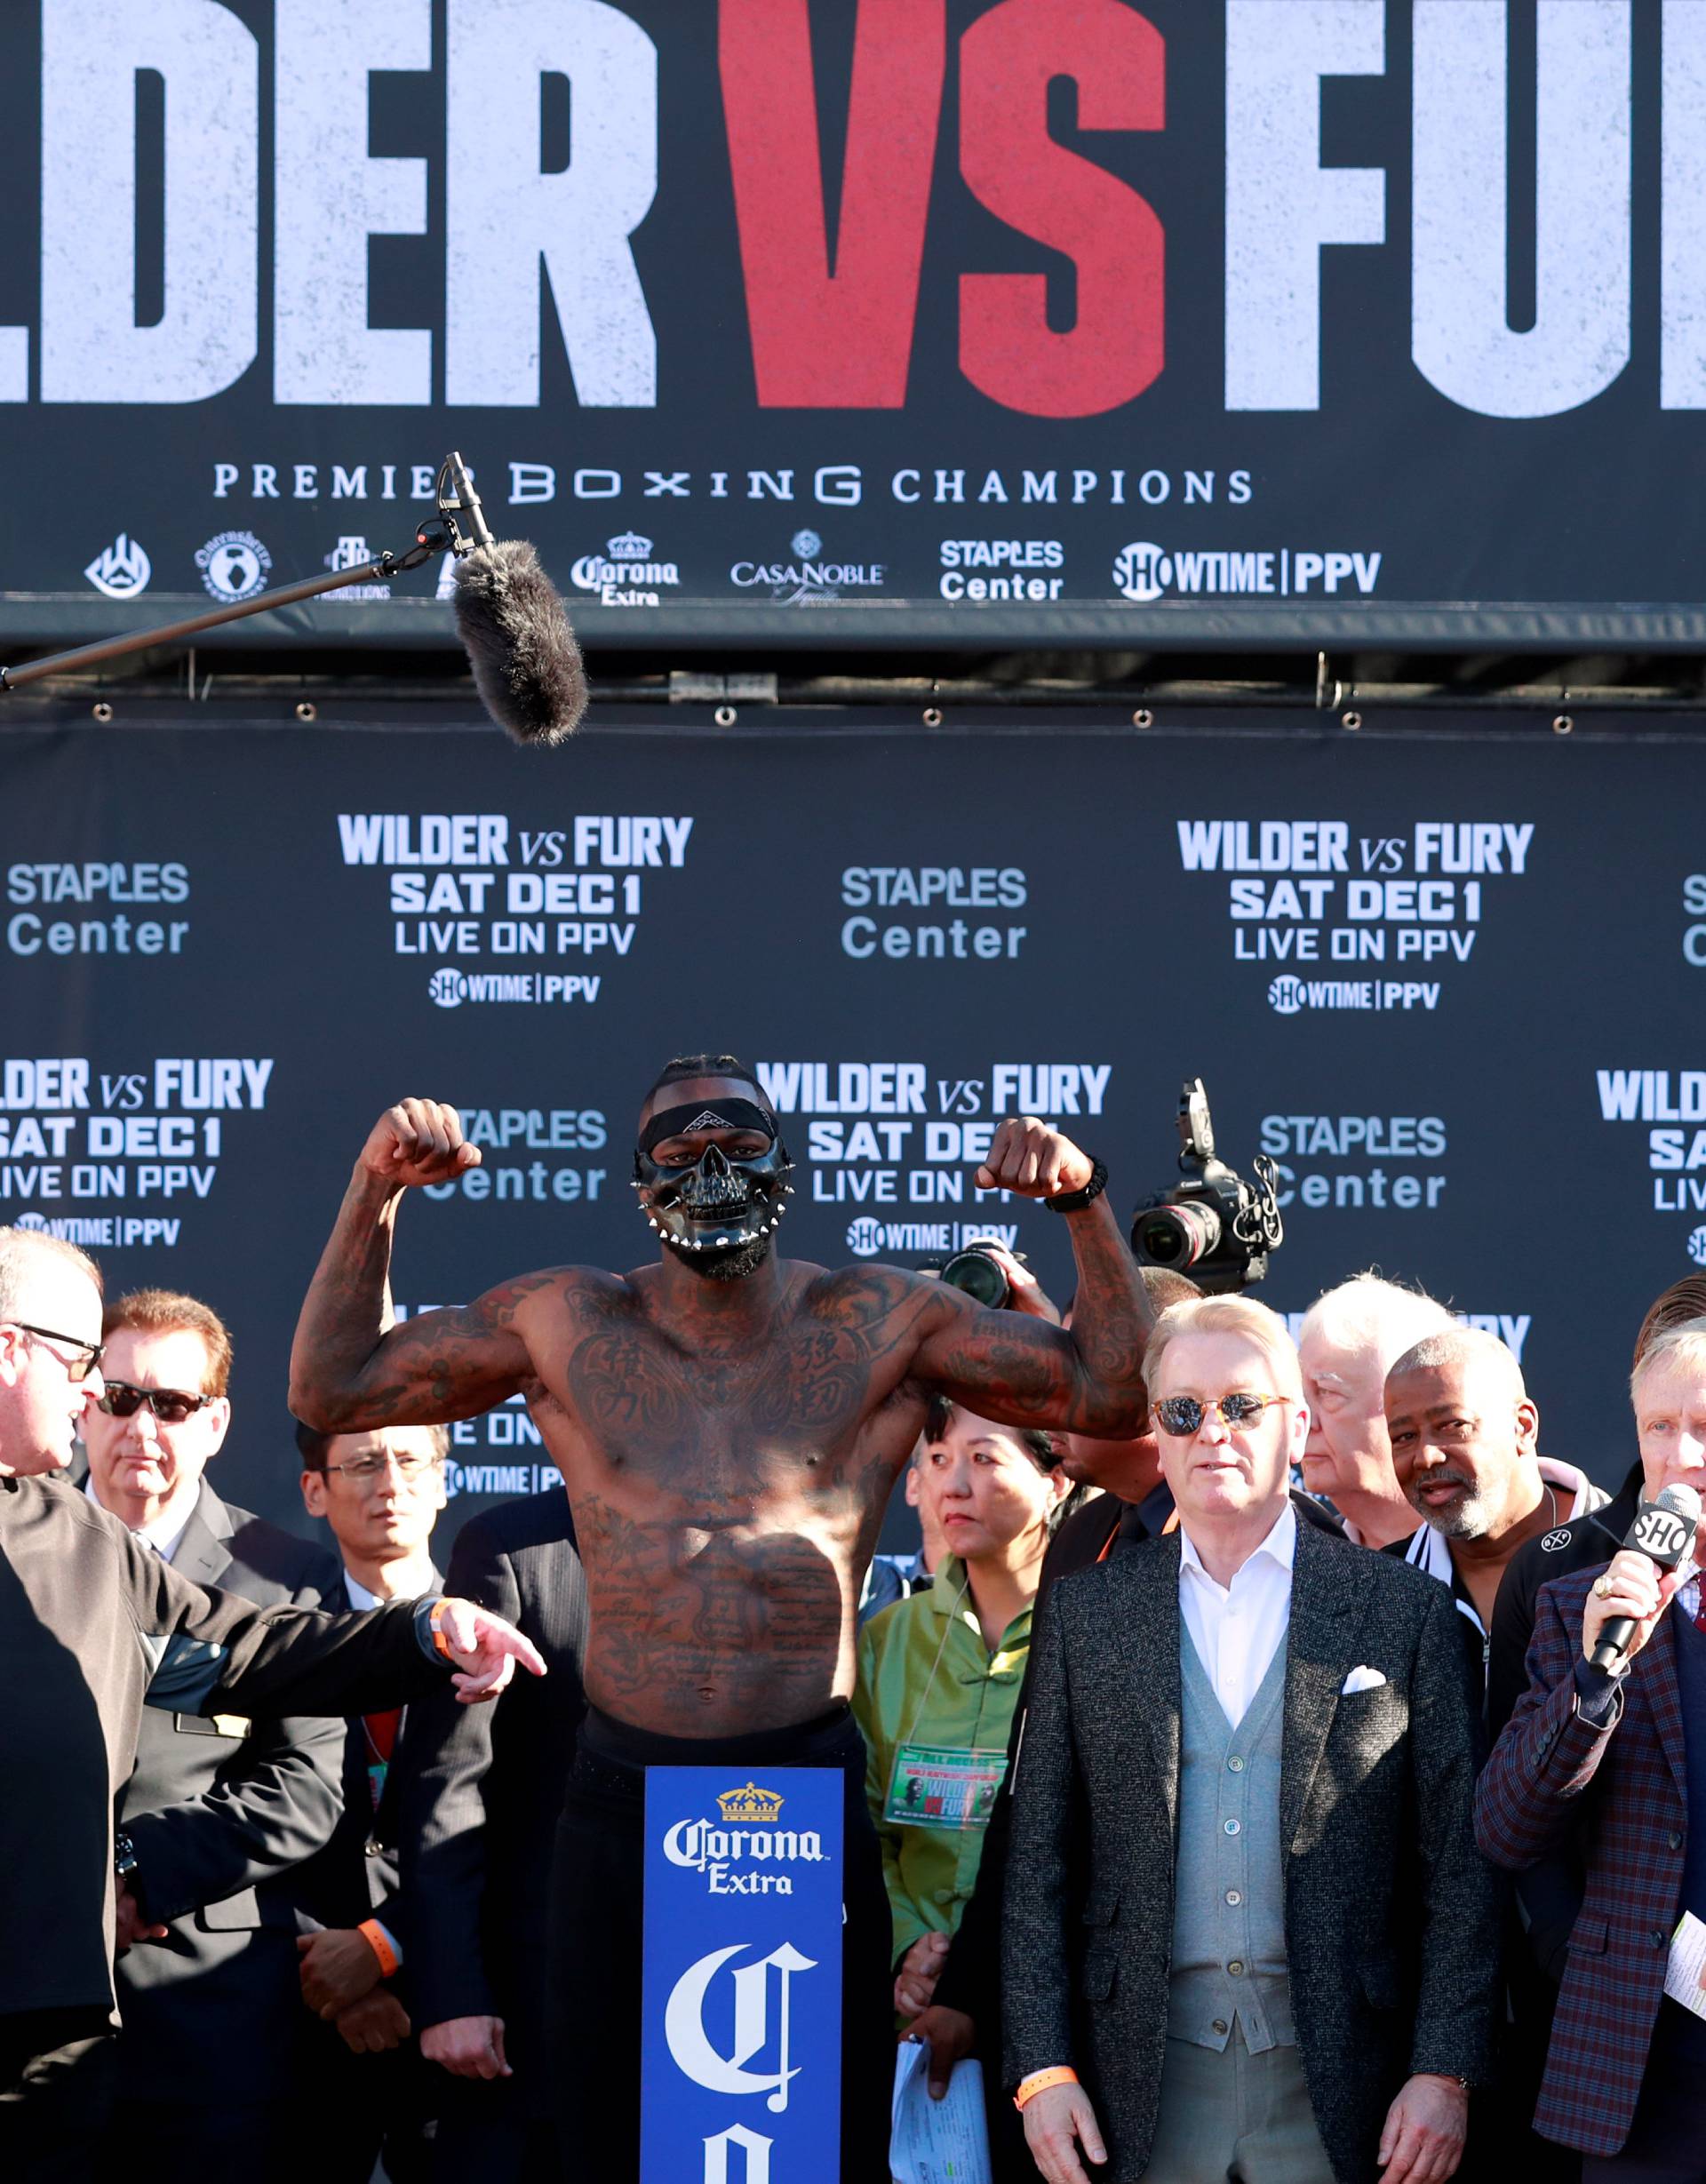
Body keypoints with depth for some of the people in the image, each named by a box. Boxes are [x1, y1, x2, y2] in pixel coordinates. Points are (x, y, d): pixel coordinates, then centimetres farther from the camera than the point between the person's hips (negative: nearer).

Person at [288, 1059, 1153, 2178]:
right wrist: (376, 1194, 1)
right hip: (624, 1790, 1)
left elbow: (1115, 1389, 4)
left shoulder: (879, 1324, 5)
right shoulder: (568, 1323, 7)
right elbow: (334, 1389, 12)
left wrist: (1085, 1200, -8)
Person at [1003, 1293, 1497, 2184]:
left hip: (1334, 2074, -1)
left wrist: (1445, 2073, -6)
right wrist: (1044, 2068, -1)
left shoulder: (1405, 1611, 4)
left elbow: (1458, 1867, 1)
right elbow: (1039, 1859, 8)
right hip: (1149, 2069, 1)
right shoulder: (1085, 1613, 9)